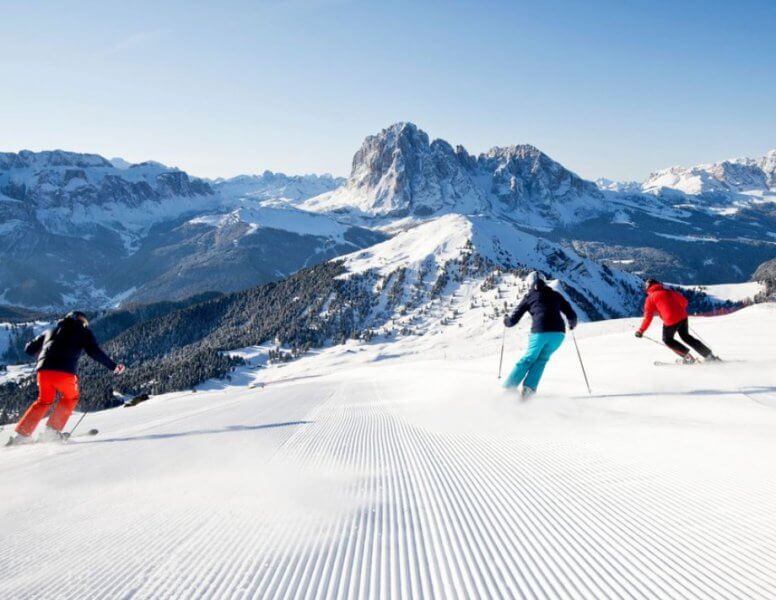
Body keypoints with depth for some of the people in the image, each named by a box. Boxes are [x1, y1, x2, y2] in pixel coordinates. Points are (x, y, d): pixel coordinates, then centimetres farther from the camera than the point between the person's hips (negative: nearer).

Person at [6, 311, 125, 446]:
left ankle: (22, 434, 20)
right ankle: (53, 430, 15)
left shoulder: (50, 331, 29)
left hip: (44, 371, 4)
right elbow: (95, 352, 1)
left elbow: (29, 349, 29)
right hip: (64, 372, -4)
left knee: (44, 401, 26)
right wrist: (113, 366, 5)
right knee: (70, 398, 24)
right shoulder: (83, 331, 15)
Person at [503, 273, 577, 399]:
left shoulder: (529, 297, 15)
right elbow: (572, 315, 17)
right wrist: (572, 324, 39)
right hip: (558, 333, 1)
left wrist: (506, 320, 36)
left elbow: (513, 320, 14)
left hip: (539, 332, -1)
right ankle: (529, 387, 3)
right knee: (542, 359, 18)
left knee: (528, 359, 16)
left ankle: (509, 386, 13)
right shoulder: (555, 295, 20)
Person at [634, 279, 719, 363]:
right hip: (682, 316, 6)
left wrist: (641, 331, 5)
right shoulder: (669, 292, 17)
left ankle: (687, 356, 9)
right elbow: (684, 301, 18)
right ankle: (709, 355, 24)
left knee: (667, 340, 19)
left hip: (670, 320, -5)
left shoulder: (650, 298, 5)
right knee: (686, 337, 25)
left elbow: (648, 317, -1)